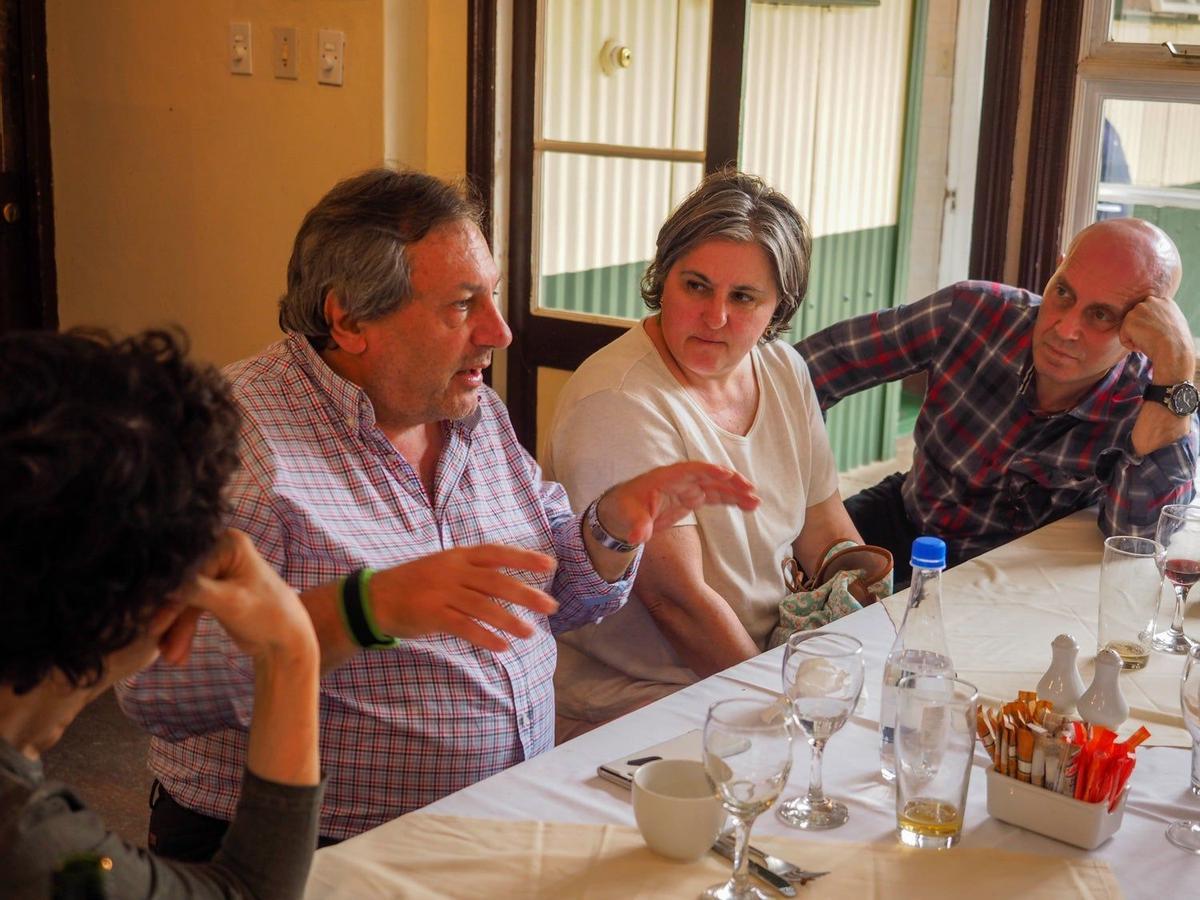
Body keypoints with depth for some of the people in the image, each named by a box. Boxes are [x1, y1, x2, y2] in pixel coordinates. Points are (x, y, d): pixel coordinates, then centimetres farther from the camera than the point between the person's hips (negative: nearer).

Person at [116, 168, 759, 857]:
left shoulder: (478, 413, 11)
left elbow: (549, 598, 19)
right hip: (325, 852, -7)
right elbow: (156, 684, -24)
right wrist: (368, 608, -35)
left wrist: (614, 528, -1)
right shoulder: (238, 436, -14)